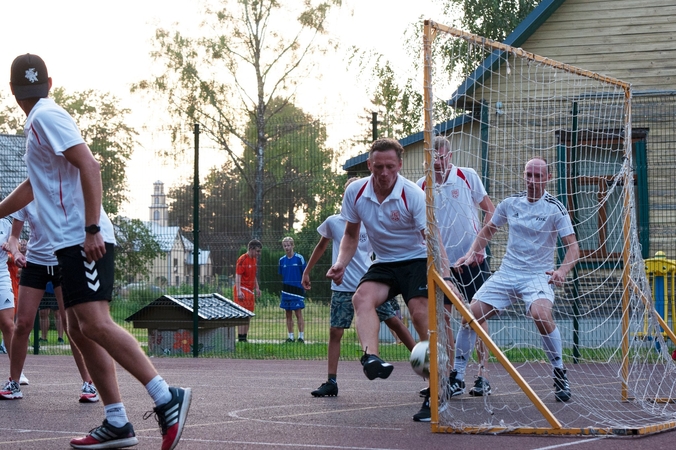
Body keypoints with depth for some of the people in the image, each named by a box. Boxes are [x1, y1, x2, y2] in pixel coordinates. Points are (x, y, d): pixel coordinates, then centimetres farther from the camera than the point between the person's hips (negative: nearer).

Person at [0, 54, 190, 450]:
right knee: (81, 330, 6)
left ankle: (167, 399, -23)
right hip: (74, 242, 9)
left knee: (95, 323, -19)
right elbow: (34, 186, 36)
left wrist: (91, 229, -23)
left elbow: (90, 165, -19)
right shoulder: (42, 120, 22)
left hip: (83, 240, -9)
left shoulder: (46, 116, -7)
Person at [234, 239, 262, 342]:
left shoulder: (254, 259, 14)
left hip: (250, 291, 9)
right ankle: (240, 338, -10)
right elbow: (238, 276, -17)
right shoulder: (242, 259, -13)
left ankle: (244, 337, 15)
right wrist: (238, 291, -24)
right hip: (243, 290, -9)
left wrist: (257, 288, 19)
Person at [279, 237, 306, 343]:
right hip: (286, 291, 4)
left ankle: (301, 336, -4)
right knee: (288, 314, 7)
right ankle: (290, 336, 12)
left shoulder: (299, 258, -4)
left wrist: (304, 286, -5)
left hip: (297, 290, -4)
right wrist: (282, 286, 10)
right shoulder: (282, 260, 8)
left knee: (298, 314, -6)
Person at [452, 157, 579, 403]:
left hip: (538, 276, -4)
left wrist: (562, 270, -31)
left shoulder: (555, 209, -7)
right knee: (471, 314, -10)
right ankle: (457, 376, 5)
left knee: (541, 313, -34)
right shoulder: (510, 203, 5)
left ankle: (560, 374, -13)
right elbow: (488, 229, 20)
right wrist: (472, 253, 4)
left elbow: (573, 246, -12)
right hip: (507, 272, 4)